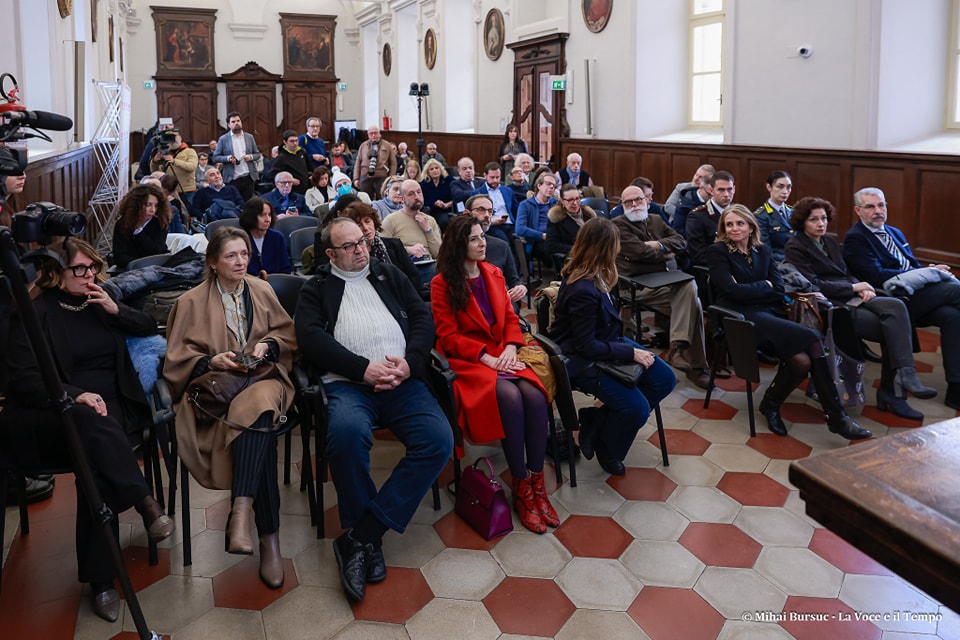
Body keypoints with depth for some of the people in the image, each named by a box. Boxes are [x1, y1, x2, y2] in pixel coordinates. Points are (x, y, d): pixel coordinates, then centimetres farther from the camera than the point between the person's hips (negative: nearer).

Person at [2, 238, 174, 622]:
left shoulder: (99, 303, 18)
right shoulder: (34, 314, 2)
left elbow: (150, 328, 23)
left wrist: (116, 311, 3)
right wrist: (75, 396, -24)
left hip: (110, 408, 3)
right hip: (52, 416, -3)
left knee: (97, 464, -31)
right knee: (92, 422, -41)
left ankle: (100, 579, -31)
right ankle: (146, 504, -36)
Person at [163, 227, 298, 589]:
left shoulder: (262, 291, 17)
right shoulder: (191, 302, 11)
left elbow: (287, 334, 20)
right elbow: (177, 359, 9)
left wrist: (267, 345, -2)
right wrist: (212, 361, -10)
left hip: (261, 376, 2)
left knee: (257, 408, -39)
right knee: (261, 423, -35)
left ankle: (241, 512, -48)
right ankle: (269, 536, -35)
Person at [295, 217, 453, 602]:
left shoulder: (390, 275, 25)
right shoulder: (316, 289, 18)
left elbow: (423, 318, 15)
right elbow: (310, 336, 1)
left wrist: (410, 361, -6)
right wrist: (364, 368, -11)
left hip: (402, 381, 3)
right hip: (347, 383, -2)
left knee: (438, 438, -25)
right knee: (346, 431, -37)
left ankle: (360, 537, -21)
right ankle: (370, 541, -17)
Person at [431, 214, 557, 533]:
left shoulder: (494, 274, 16)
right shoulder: (442, 283, -1)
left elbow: (510, 318, 14)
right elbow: (448, 336, -6)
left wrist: (510, 348, -7)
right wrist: (486, 357, -16)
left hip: (501, 354, 5)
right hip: (466, 360, -5)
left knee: (534, 395, -26)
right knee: (510, 396, -33)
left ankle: (537, 482, -18)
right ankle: (521, 487, -21)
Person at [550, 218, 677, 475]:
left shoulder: (592, 276, -2)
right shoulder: (583, 291, -31)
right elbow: (586, 346, -26)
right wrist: (630, 352, -21)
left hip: (605, 344, 11)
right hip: (585, 361, -11)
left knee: (665, 379, 5)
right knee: (637, 408, -20)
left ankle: (597, 420, 8)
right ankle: (607, 450, 13)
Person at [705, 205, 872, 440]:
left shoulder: (763, 251, 19)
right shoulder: (717, 252, 3)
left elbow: (779, 289, 7)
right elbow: (733, 291, -11)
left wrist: (750, 290, -6)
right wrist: (765, 286, 2)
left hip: (770, 314, 6)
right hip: (743, 318, -5)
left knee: (802, 360, -27)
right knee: (812, 338, -25)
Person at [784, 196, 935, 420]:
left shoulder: (831, 242, 23)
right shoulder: (794, 248, -1)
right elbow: (812, 284, -12)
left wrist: (863, 289, -1)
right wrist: (854, 287, -9)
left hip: (852, 298, 7)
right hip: (830, 305, -7)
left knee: (896, 306, -24)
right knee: (893, 328, -24)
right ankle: (891, 392, -22)